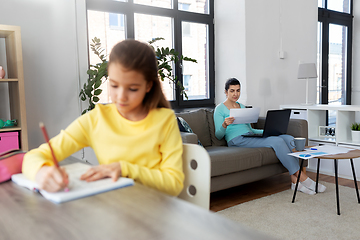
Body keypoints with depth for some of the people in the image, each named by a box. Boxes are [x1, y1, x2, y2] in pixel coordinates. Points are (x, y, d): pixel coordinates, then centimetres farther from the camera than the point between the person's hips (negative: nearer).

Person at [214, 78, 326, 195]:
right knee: (277, 141, -25)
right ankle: (302, 177, -18)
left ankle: (294, 179, -20)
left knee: (289, 138, -14)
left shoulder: (242, 107, 23)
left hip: (250, 136, 8)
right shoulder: (220, 109, 2)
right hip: (237, 140, -7)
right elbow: (218, 135, -3)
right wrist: (224, 125, -25)